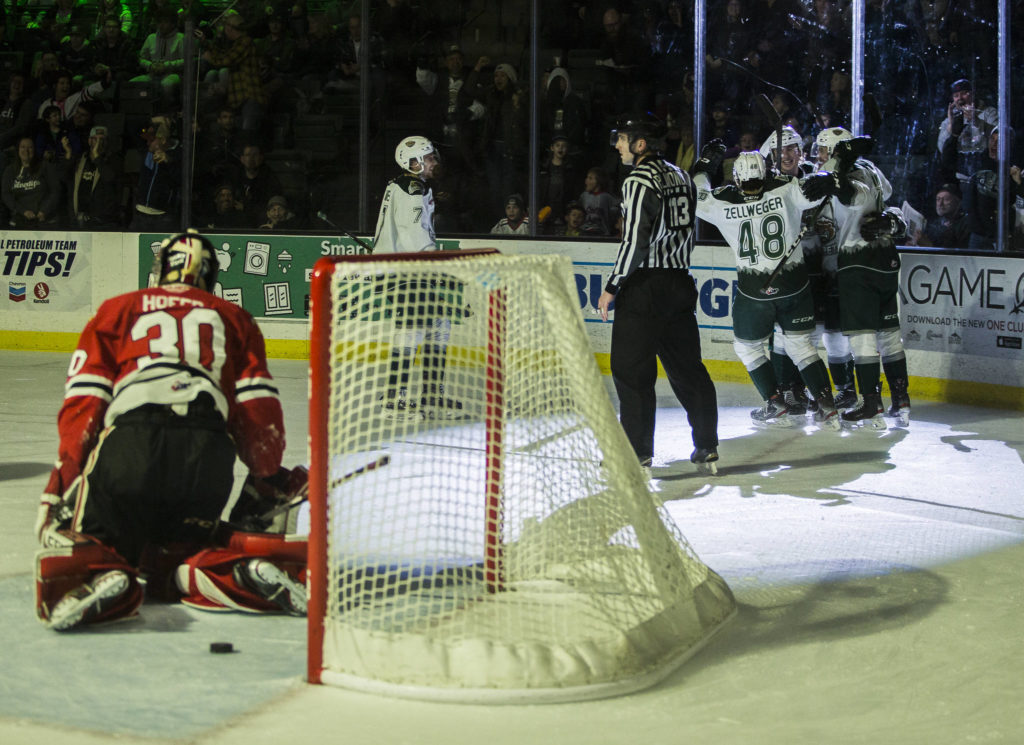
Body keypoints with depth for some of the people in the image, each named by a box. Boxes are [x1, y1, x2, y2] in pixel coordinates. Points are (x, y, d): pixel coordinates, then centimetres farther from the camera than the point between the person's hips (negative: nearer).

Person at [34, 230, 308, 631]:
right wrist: (268, 481, 29)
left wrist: (64, 478, 13)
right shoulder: (234, 318, 28)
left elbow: (83, 402, 13)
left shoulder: (117, 310, 25)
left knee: (80, 539, 11)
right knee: (172, 552, 20)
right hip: (210, 456, 2)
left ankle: (93, 574, -26)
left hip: (129, 445, -2)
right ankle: (245, 571, -11)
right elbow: (258, 411, 18)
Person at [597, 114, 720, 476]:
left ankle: (638, 456, -5)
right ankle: (707, 450, 16)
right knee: (687, 368, 13)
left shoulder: (639, 180, -13)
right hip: (680, 282, 9)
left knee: (631, 371, -4)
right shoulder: (680, 176, 13)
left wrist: (612, 287, -13)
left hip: (644, 285, -8)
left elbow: (635, 240, -19)